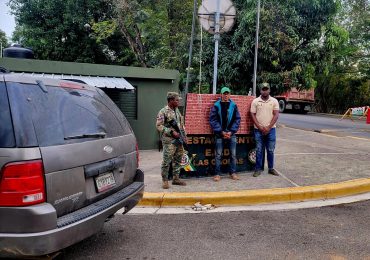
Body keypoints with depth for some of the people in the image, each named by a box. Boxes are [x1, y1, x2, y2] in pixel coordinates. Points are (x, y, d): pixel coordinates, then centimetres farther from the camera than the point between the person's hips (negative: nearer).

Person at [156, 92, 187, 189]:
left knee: (177, 159, 12)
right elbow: (159, 126, -13)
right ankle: (165, 180, 6)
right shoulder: (163, 112, -9)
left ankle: (176, 178, 22)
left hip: (179, 139, 8)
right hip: (169, 141, -8)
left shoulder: (177, 110, 15)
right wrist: (171, 132, -17)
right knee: (167, 160, -5)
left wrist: (184, 135, 15)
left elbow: (181, 123, 22)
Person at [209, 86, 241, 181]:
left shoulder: (233, 105, 4)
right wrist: (221, 132, -10)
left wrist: (231, 131, -6)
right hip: (219, 134, -2)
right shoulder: (216, 106, -1)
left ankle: (233, 172, 19)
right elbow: (213, 120, -4)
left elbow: (237, 119, 4)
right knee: (218, 155, 1)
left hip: (231, 133, 2)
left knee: (233, 154, 7)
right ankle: (217, 174, 9)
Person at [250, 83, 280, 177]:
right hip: (258, 130, 0)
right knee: (259, 150, 4)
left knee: (271, 150, 7)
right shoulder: (255, 101, 2)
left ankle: (271, 168, 18)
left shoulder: (274, 101, 3)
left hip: (271, 129, 1)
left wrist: (269, 127, -11)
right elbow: (252, 115, -1)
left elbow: (276, 115, -2)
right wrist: (260, 127, -9)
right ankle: (258, 169, 12)